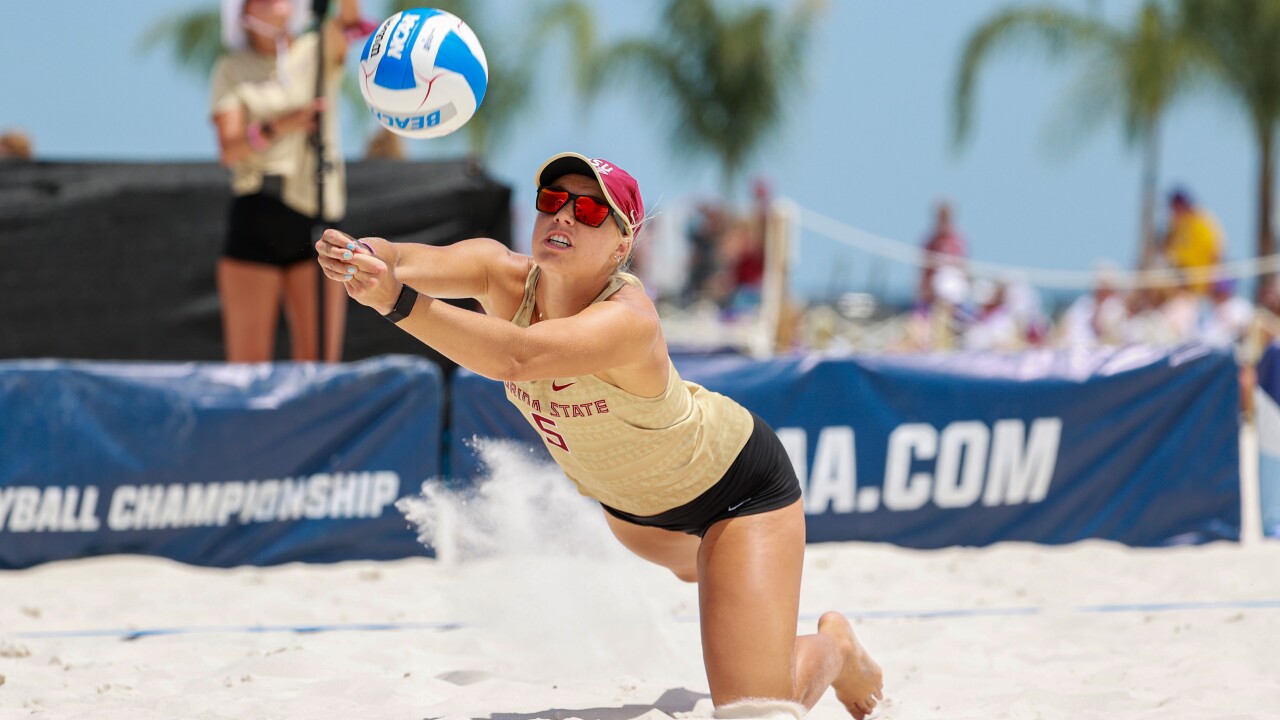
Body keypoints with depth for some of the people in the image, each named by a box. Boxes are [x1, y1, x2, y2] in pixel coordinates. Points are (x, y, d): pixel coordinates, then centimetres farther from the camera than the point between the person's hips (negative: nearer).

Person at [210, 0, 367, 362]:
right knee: (247, 363, -5)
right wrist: (279, 127, -25)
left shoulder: (320, 51, 9)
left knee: (317, 361, -1)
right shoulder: (232, 70, 6)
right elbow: (230, 150, -7)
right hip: (257, 217, -1)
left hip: (317, 217, 1)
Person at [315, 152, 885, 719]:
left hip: (740, 490, -7)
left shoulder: (626, 317, -42)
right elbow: (410, 260, -45)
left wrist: (399, 303, -73)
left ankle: (830, 648, 18)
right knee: (684, 564, 39)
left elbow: (516, 357, -61)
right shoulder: (504, 276, -25)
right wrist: (359, 255, -69)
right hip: (629, 496, 7)